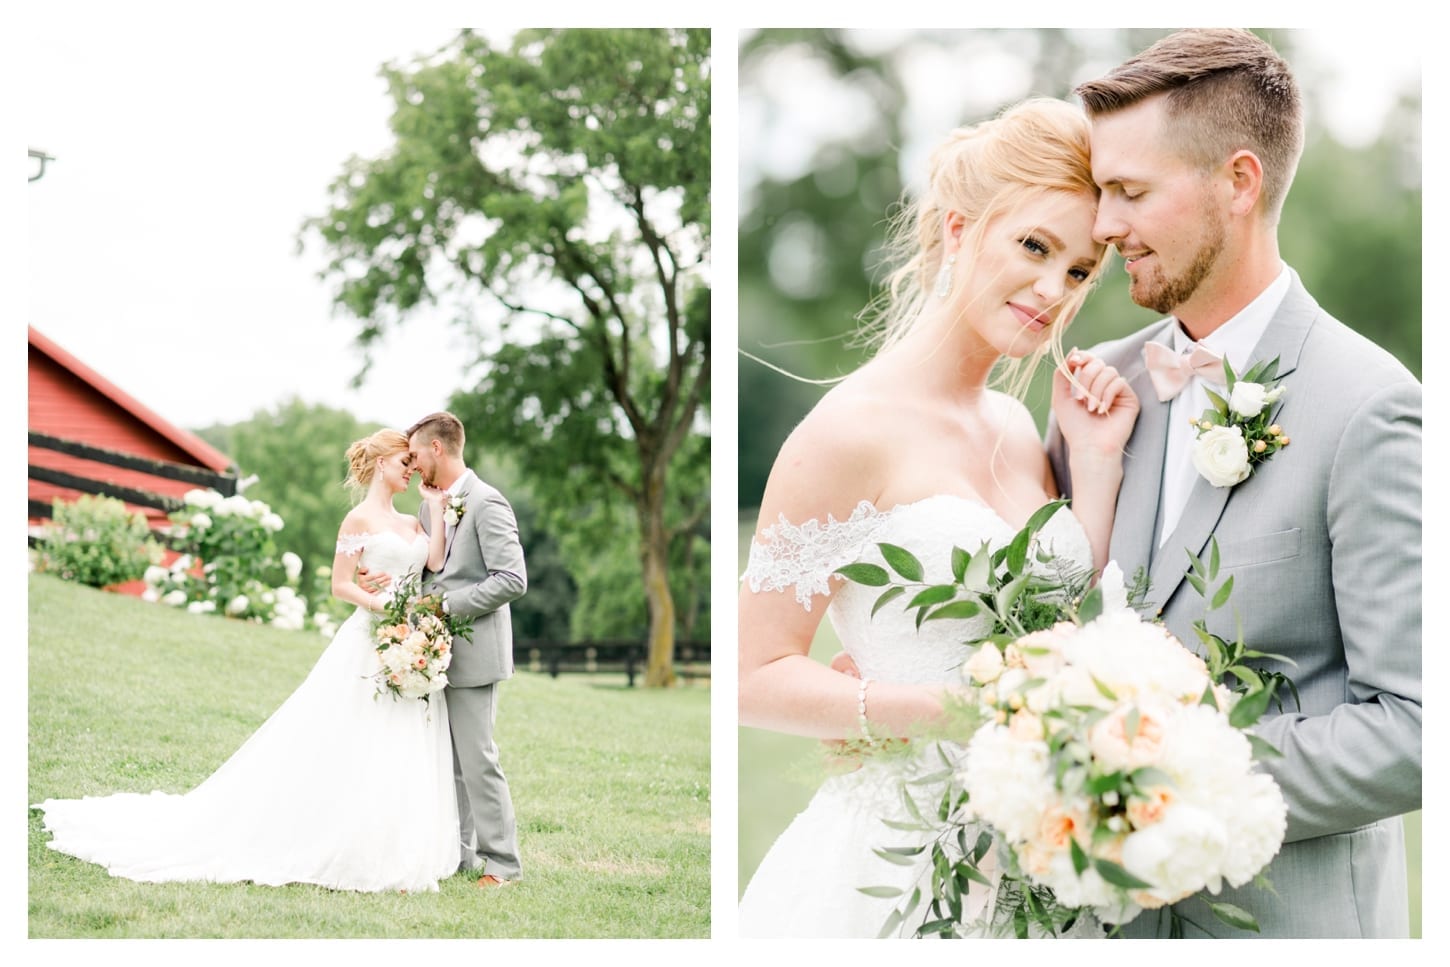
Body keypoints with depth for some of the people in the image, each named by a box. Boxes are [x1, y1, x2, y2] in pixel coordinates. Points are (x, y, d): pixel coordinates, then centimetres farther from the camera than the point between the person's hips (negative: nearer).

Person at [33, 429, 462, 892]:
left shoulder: (410, 524, 16)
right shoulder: (359, 519, -3)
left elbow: (436, 563, 0)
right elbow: (340, 584, -5)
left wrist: (437, 510, 1)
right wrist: (376, 602, -21)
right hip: (371, 643, -7)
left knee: (405, 758, 3)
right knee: (349, 756, -6)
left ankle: (389, 856, 9)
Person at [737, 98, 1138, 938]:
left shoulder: (1020, 427, 7)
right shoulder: (853, 428, -14)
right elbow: (758, 677, -14)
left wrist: (1099, 462, 1)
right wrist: (954, 711, -23)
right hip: (894, 860, -7)